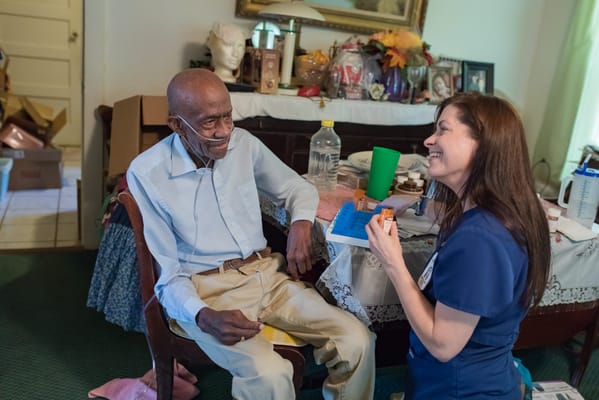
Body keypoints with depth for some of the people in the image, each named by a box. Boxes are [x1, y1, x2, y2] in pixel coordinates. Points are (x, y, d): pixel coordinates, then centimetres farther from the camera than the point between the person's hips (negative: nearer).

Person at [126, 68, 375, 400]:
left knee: (357, 339, -13)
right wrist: (203, 316, -26)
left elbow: (297, 187, 19)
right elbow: (165, 271, -8)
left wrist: (301, 223, -4)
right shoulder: (146, 173, -10)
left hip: (267, 273, 5)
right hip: (207, 289, -4)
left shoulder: (244, 143, 3)